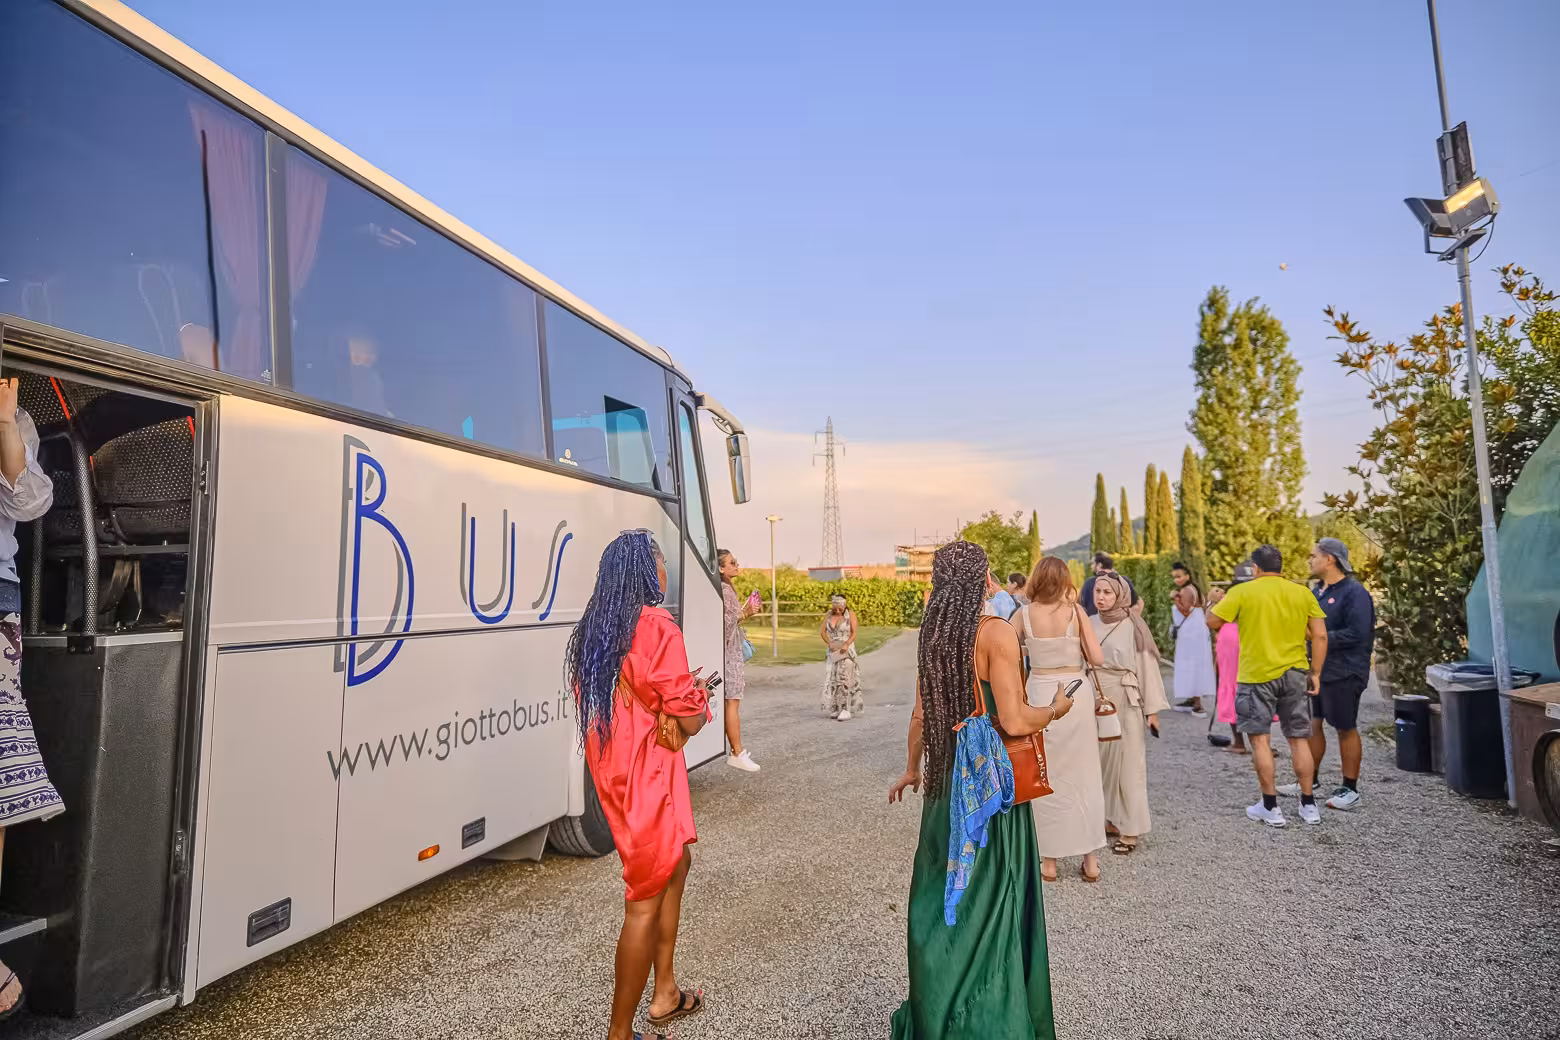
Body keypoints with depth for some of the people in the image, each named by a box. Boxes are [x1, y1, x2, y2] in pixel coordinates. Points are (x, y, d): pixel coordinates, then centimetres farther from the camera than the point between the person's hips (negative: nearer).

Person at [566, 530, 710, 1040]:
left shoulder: (591, 628, 6)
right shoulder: (657, 627, -18)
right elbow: (689, 721, -17)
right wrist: (698, 693, 5)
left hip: (611, 770, 9)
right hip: (646, 775, -9)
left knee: (676, 862, 25)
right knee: (646, 901, 4)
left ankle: (665, 992, 37)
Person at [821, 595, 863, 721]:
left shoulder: (850, 614, -6)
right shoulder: (828, 615, 5)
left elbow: (854, 633, -11)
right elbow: (822, 631, 1)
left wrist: (846, 645, -26)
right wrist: (829, 643, -15)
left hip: (846, 650, -5)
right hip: (833, 651, 5)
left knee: (845, 678, -11)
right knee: (832, 680, 5)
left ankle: (845, 711, -12)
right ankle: (836, 709, 13)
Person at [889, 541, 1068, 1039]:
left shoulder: (933, 633, 2)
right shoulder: (996, 634, -18)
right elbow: (1015, 722, -20)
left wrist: (913, 766, 22)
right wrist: (1055, 710, 0)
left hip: (948, 776, 6)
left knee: (942, 888, 18)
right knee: (991, 895, 8)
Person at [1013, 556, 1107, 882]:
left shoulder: (1024, 615, -5)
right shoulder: (1076, 611, -6)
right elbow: (1096, 657, -8)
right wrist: (1073, 646, 10)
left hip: (1040, 694, 0)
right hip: (1076, 693, 0)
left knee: (1045, 777, 10)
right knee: (1083, 775, 12)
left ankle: (1049, 861, 17)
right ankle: (1090, 860, 20)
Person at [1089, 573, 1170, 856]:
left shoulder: (1132, 626, -8)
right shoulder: (1088, 624, 4)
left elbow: (1147, 666, -8)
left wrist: (1152, 708, -9)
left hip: (1125, 703, -4)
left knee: (1126, 764, 2)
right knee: (1098, 761, 11)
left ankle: (1129, 830, 10)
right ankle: (1104, 817, 25)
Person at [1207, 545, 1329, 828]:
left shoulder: (1243, 592, -8)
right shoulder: (1303, 593, 4)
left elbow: (1213, 622, -9)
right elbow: (1320, 636, 1)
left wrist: (1216, 602, 12)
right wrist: (1315, 673, 7)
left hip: (1257, 675, -4)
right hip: (1294, 674, 4)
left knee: (1260, 739, 3)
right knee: (1299, 739, 13)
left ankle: (1270, 807, 7)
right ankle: (1308, 805, 20)